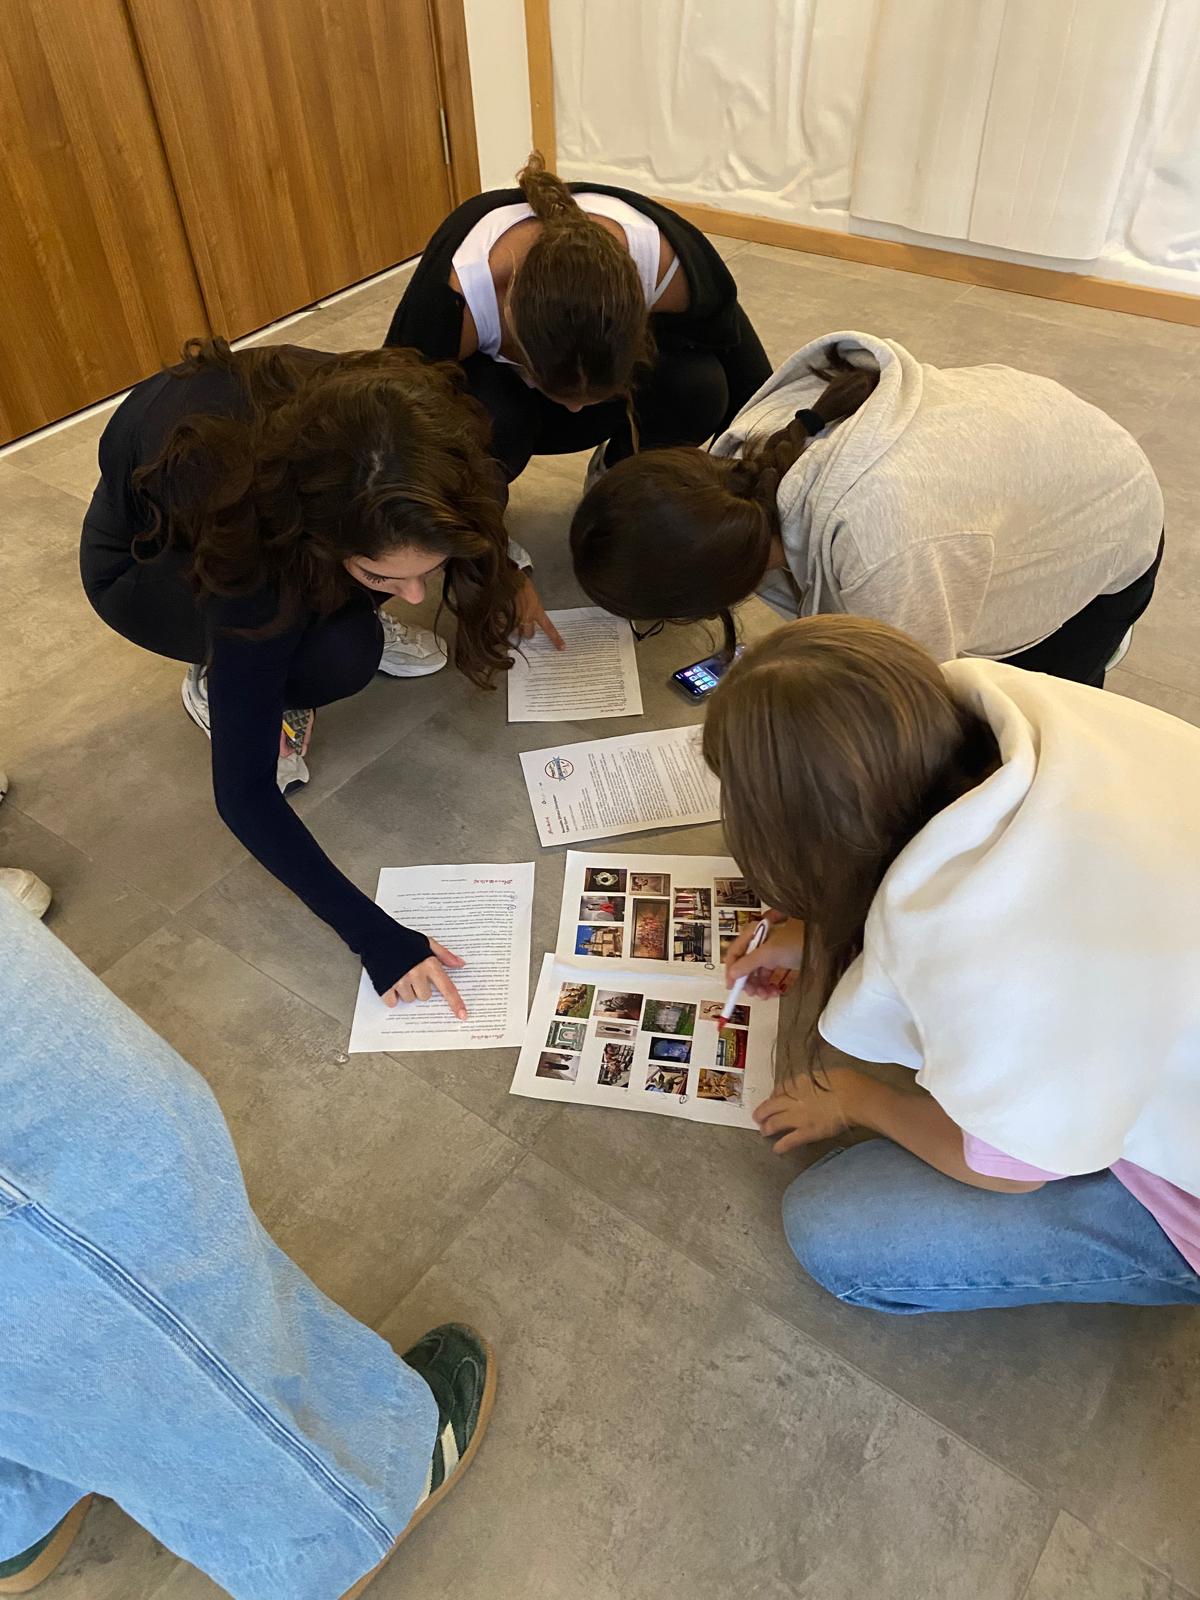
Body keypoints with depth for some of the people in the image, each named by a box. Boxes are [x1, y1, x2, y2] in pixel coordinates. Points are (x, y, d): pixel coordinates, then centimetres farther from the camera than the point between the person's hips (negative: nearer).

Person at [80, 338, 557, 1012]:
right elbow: (243, 794, -35)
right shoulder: (251, 564, -43)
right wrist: (375, 935, -37)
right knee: (339, 657, -33)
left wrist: (503, 571, 2)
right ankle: (216, 685, -2)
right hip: (141, 556, -5)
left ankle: (347, 603, 3)